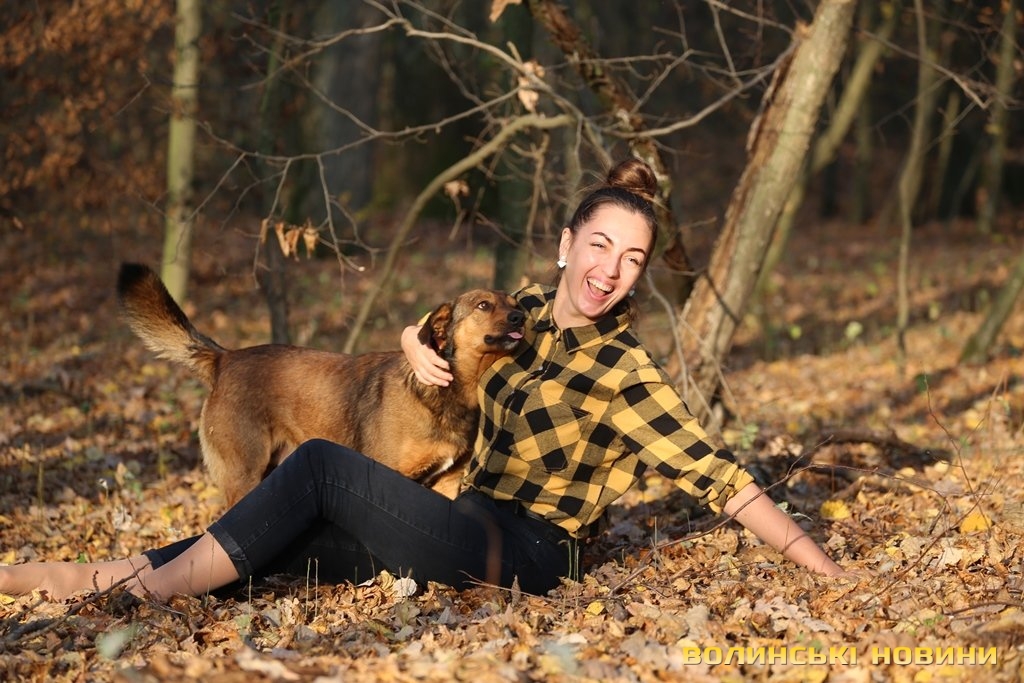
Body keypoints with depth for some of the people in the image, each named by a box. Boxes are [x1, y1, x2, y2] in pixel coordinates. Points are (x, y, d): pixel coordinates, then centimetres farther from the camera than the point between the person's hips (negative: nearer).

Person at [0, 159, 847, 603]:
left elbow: (717, 476, -14)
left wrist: (828, 571, -20)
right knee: (286, 542, -8)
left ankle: (150, 588, -19)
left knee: (323, 463, -23)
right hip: (474, 527, 7)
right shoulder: (528, 310, 8)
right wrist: (418, 342, -1)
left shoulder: (624, 370, -12)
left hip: (525, 552, -7)